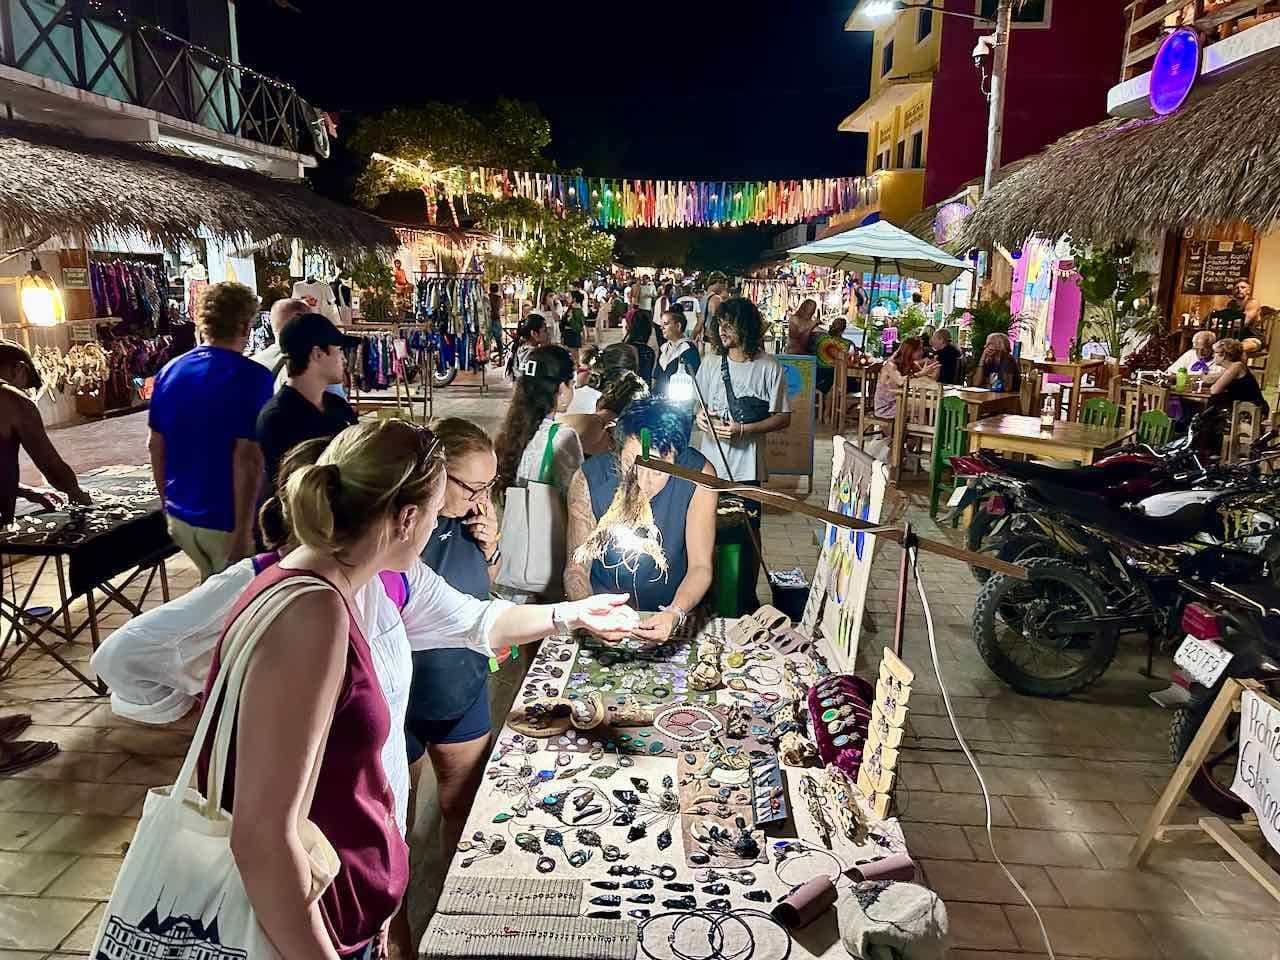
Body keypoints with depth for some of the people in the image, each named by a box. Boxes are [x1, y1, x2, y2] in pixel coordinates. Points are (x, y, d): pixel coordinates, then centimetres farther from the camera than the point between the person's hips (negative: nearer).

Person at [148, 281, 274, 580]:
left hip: (181, 515, 7)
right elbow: (247, 460, -23)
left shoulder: (170, 370, 4)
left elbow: (155, 445, 10)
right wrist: (243, 533, -20)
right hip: (227, 521, -6)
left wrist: (169, 503, 21)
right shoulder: (252, 377, -16)